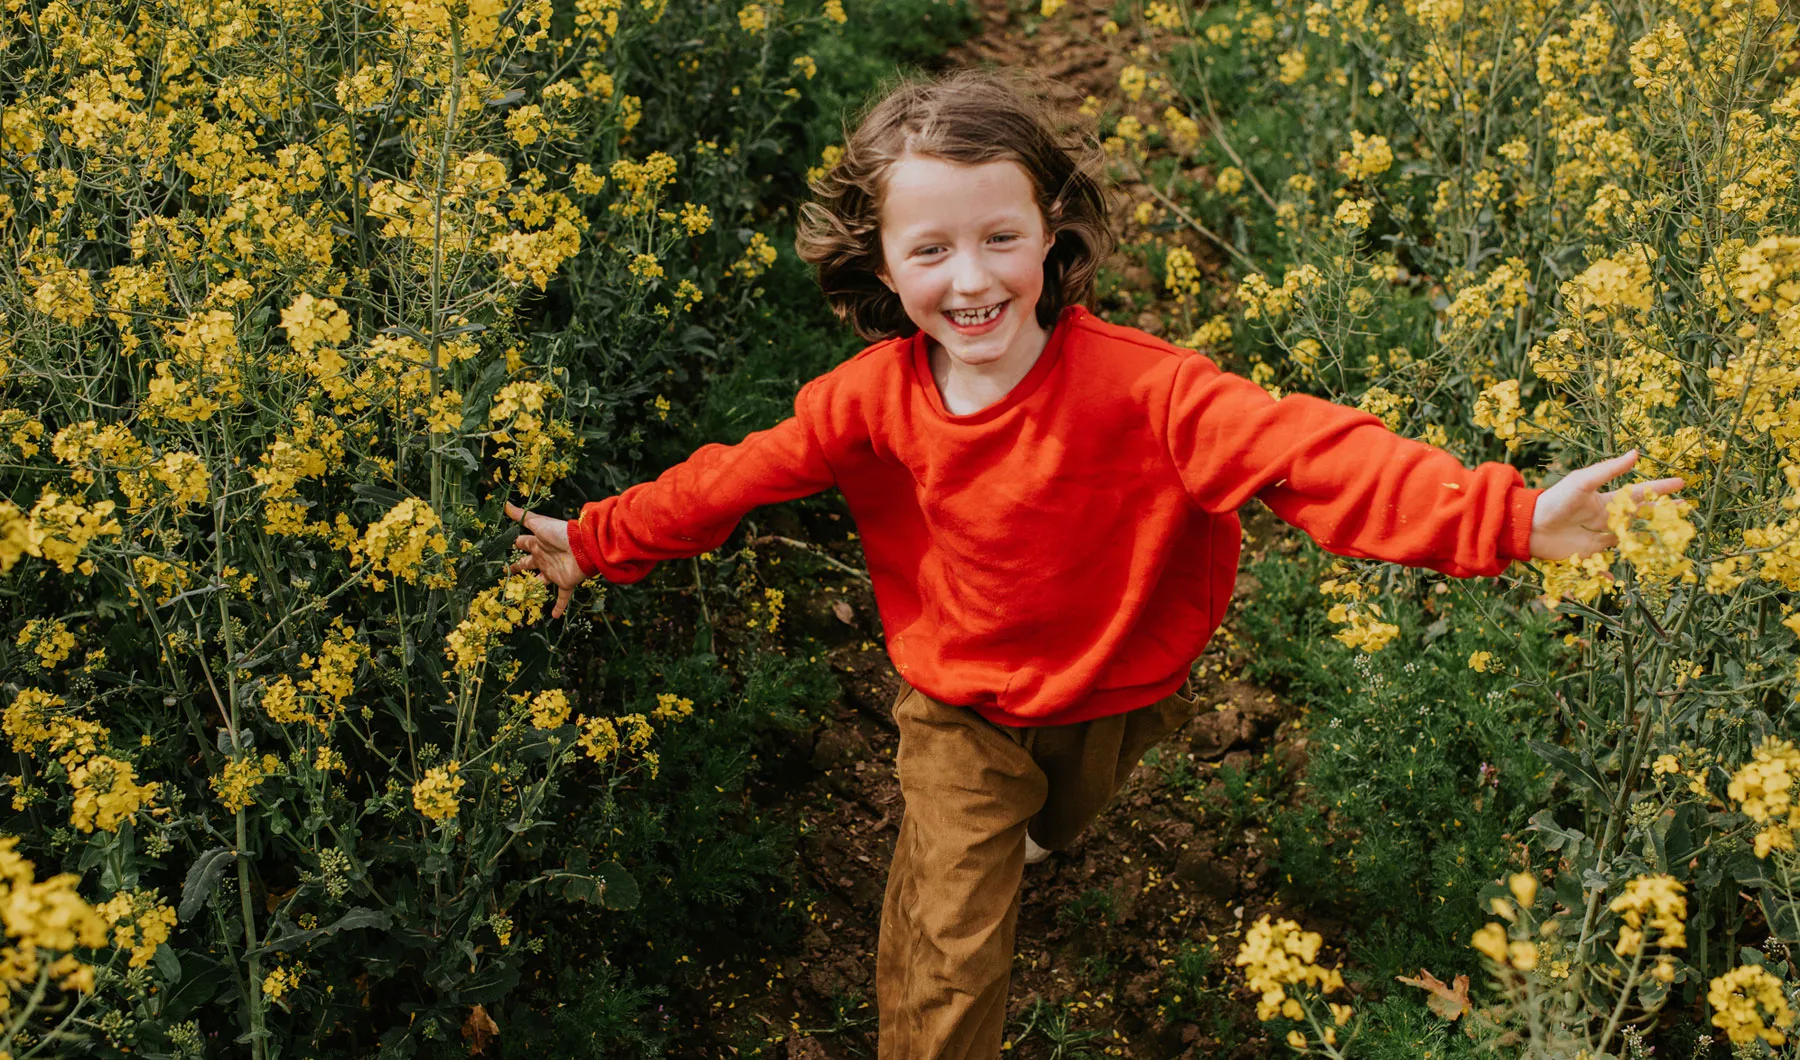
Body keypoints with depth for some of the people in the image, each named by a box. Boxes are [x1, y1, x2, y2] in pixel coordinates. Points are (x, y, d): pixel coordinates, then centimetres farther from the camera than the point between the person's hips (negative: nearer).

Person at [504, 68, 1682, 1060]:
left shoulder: (1137, 385, -32)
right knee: (948, 952, -1)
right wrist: (599, 539, 0)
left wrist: (1502, 516, -53)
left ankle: (1037, 827, 72)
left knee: (1048, 826, 33)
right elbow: (737, 476, -7)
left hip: (1116, 696, 1)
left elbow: (1303, 450, -42)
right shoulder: (874, 398, -21)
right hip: (961, 711, 0)